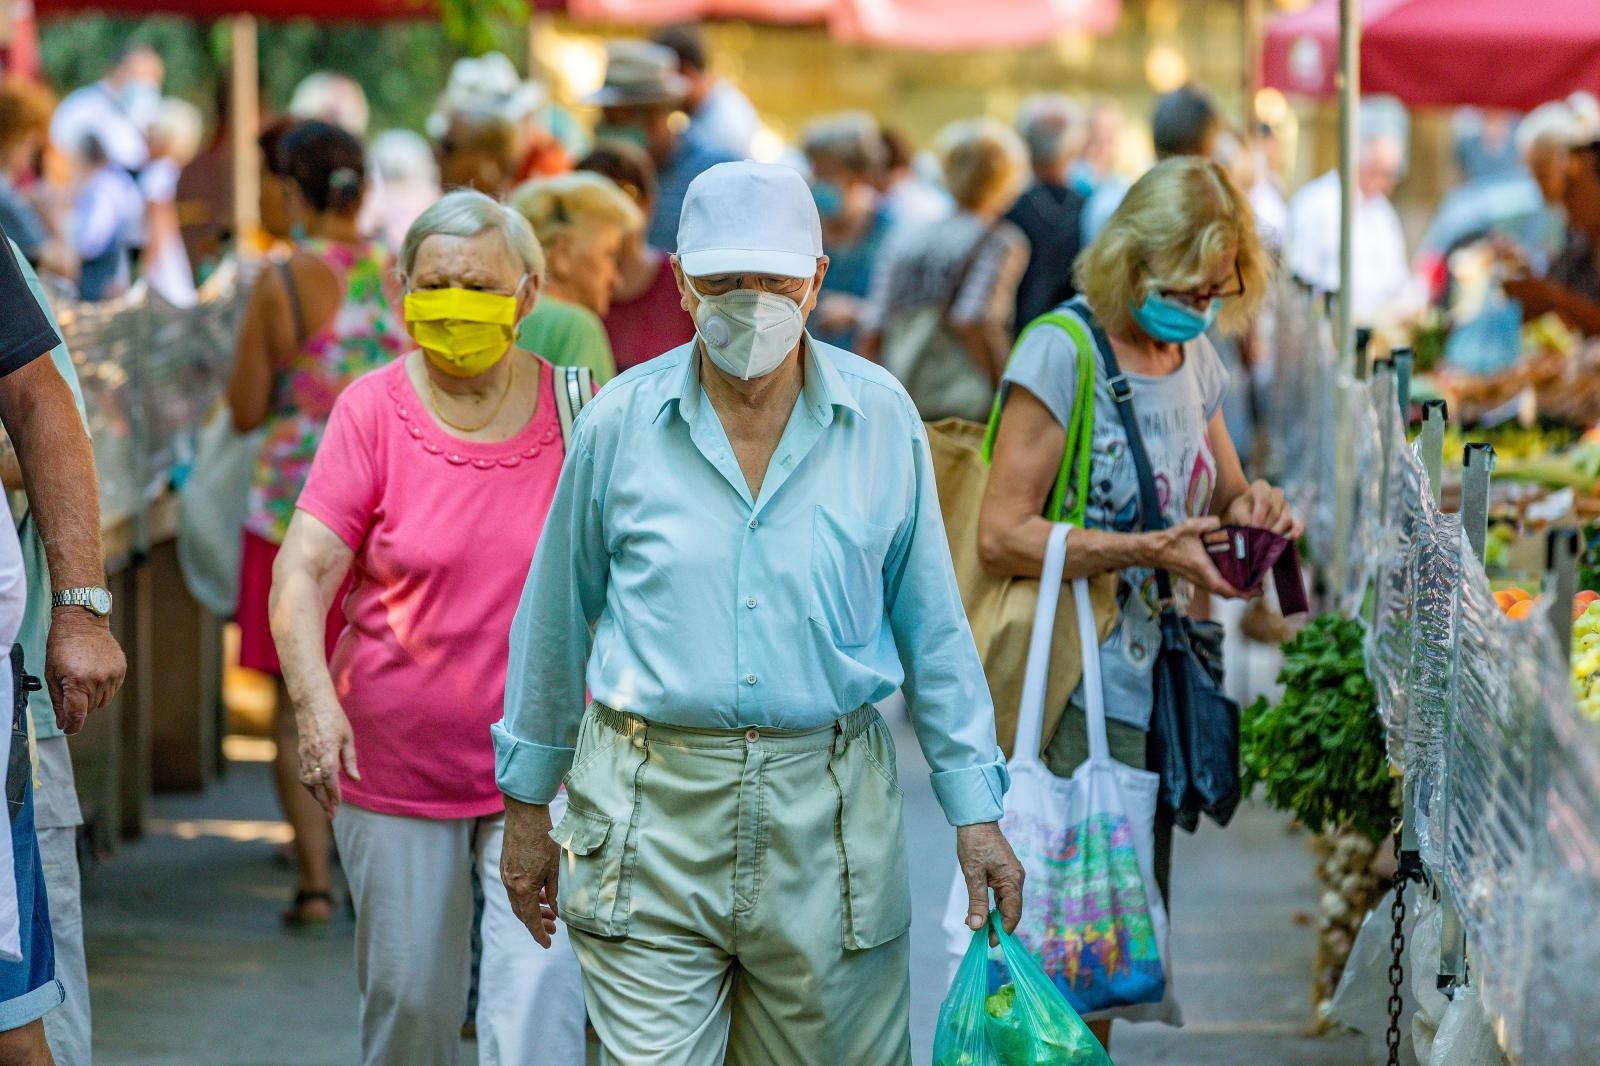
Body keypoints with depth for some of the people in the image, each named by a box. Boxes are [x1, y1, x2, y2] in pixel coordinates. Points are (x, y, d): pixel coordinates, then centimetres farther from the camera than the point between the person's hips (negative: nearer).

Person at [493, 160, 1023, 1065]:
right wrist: (528, 802, 15)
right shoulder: (621, 422, 0)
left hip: (825, 816, 1)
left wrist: (976, 810, 6)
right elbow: (556, 619, 11)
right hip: (651, 817, -1)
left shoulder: (882, 420, 1)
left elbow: (934, 628, 8)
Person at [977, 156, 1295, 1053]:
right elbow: (1003, 536, -16)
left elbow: (1222, 496, 28)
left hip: (1157, 688, 7)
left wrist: (1252, 508, 3)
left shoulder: (1197, 360, 12)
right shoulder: (1064, 351, -11)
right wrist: (1151, 549, -21)